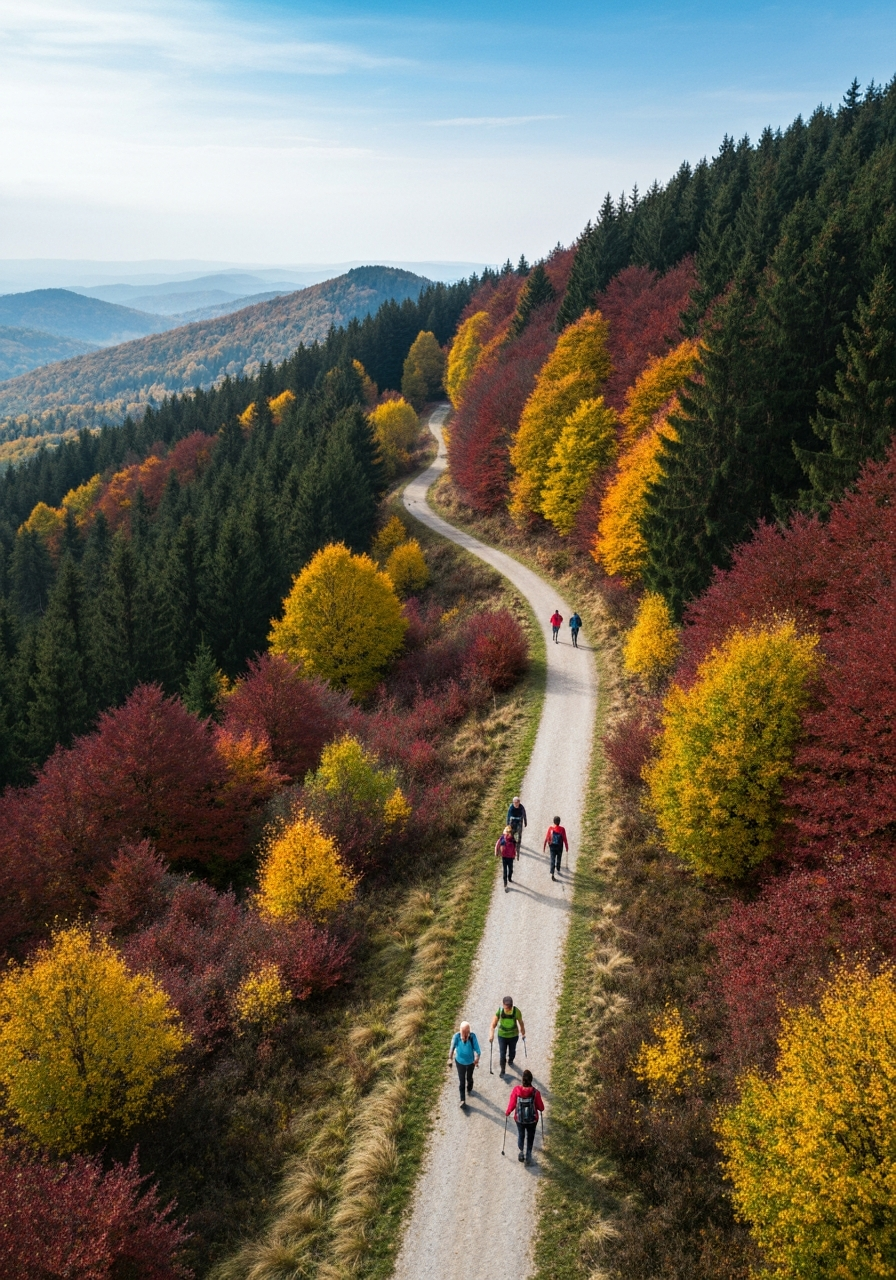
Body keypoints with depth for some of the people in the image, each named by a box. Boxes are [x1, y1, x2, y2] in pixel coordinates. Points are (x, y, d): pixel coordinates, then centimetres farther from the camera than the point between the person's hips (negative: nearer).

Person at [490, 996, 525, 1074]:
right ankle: (502, 1069, 30)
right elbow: (493, 1024, -25)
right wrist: (491, 1034, -40)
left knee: (512, 1051, 22)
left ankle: (510, 1060, 55)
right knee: (502, 1053, 6)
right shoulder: (500, 1011, -25)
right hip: (502, 1035, 0)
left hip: (513, 1036, 1)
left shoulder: (516, 1011, -25)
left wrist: (523, 1033, 6)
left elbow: (521, 1023, -8)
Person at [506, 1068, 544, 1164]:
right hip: (532, 1119, 0)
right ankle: (528, 1155, 28)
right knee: (530, 1137, 24)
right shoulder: (535, 1092, -24)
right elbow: (541, 1108, -11)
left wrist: (507, 1112, 9)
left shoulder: (516, 1090, -23)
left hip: (519, 1118, 1)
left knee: (520, 1135, 27)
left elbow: (512, 1104, -11)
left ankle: (521, 1152, 15)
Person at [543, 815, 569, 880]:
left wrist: (544, 846, 5)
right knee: (558, 859, 23)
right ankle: (558, 870, 41)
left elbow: (546, 838, -5)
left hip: (552, 846, 0)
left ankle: (552, 873, -15)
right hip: (559, 847, 0)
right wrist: (567, 847, 3)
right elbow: (565, 839, -9)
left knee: (552, 860, 0)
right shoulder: (562, 829, -14)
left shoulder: (550, 828, -11)